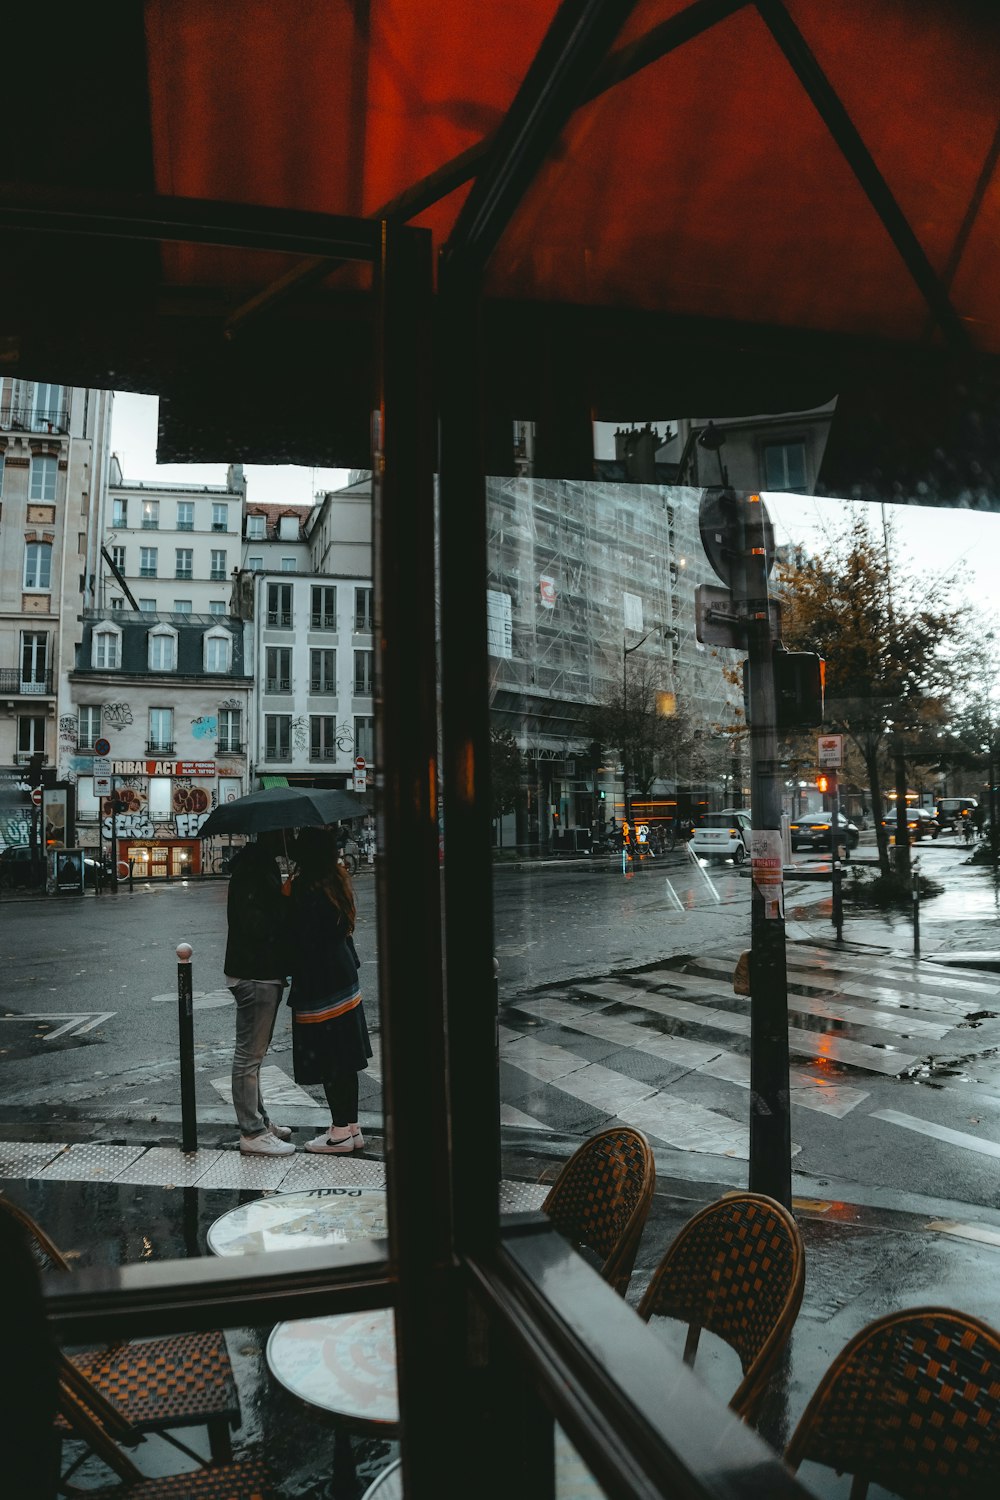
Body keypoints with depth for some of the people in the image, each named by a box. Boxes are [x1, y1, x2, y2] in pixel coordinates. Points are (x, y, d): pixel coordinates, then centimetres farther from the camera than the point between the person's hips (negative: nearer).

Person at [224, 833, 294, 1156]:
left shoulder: (263, 865, 14)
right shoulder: (252, 871, -18)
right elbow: (257, 927, -24)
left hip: (263, 974, 11)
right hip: (255, 975, -11)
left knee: (252, 1053, 19)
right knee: (249, 1055, -2)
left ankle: (259, 1122, 31)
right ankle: (252, 1133, 7)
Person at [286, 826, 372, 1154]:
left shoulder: (306, 889, -19)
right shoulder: (337, 880, 6)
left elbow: (303, 939, -18)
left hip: (319, 985, -9)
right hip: (345, 980, 9)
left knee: (328, 1062, 2)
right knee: (345, 1058, 15)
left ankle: (340, 1133, 11)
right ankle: (352, 1127, 24)